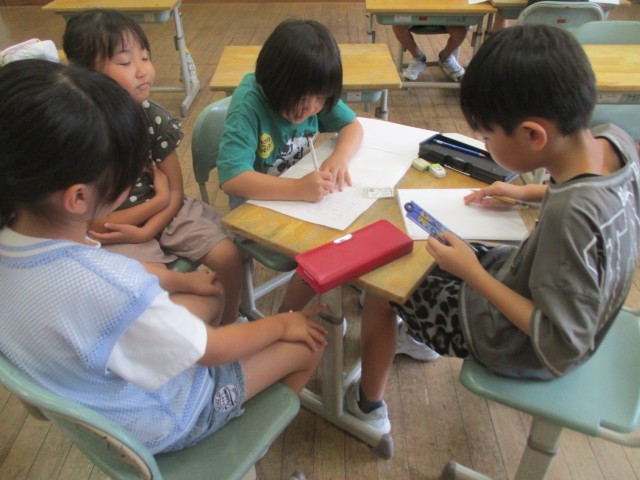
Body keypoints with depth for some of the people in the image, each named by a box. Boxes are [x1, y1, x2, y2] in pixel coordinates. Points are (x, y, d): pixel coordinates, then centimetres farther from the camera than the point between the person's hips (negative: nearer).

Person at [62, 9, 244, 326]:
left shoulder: (153, 117, -8)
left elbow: (175, 192, -3)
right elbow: (94, 222, -14)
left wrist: (145, 232, -18)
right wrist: (158, 200, -11)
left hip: (164, 212, 4)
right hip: (112, 235, -3)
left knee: (229, 256, -11)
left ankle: (227, 328, 14)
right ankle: (190, 283, 3)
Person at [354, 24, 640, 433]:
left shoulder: (569, 217, -40)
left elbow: (563, 348, -30)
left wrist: (473, 274, -28)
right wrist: (526, 192, 0)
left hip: (518, 345, -8)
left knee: (381, 288, 6)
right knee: (446, 256, 23)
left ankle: (369, 405, 29)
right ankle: (421, 332, 49)